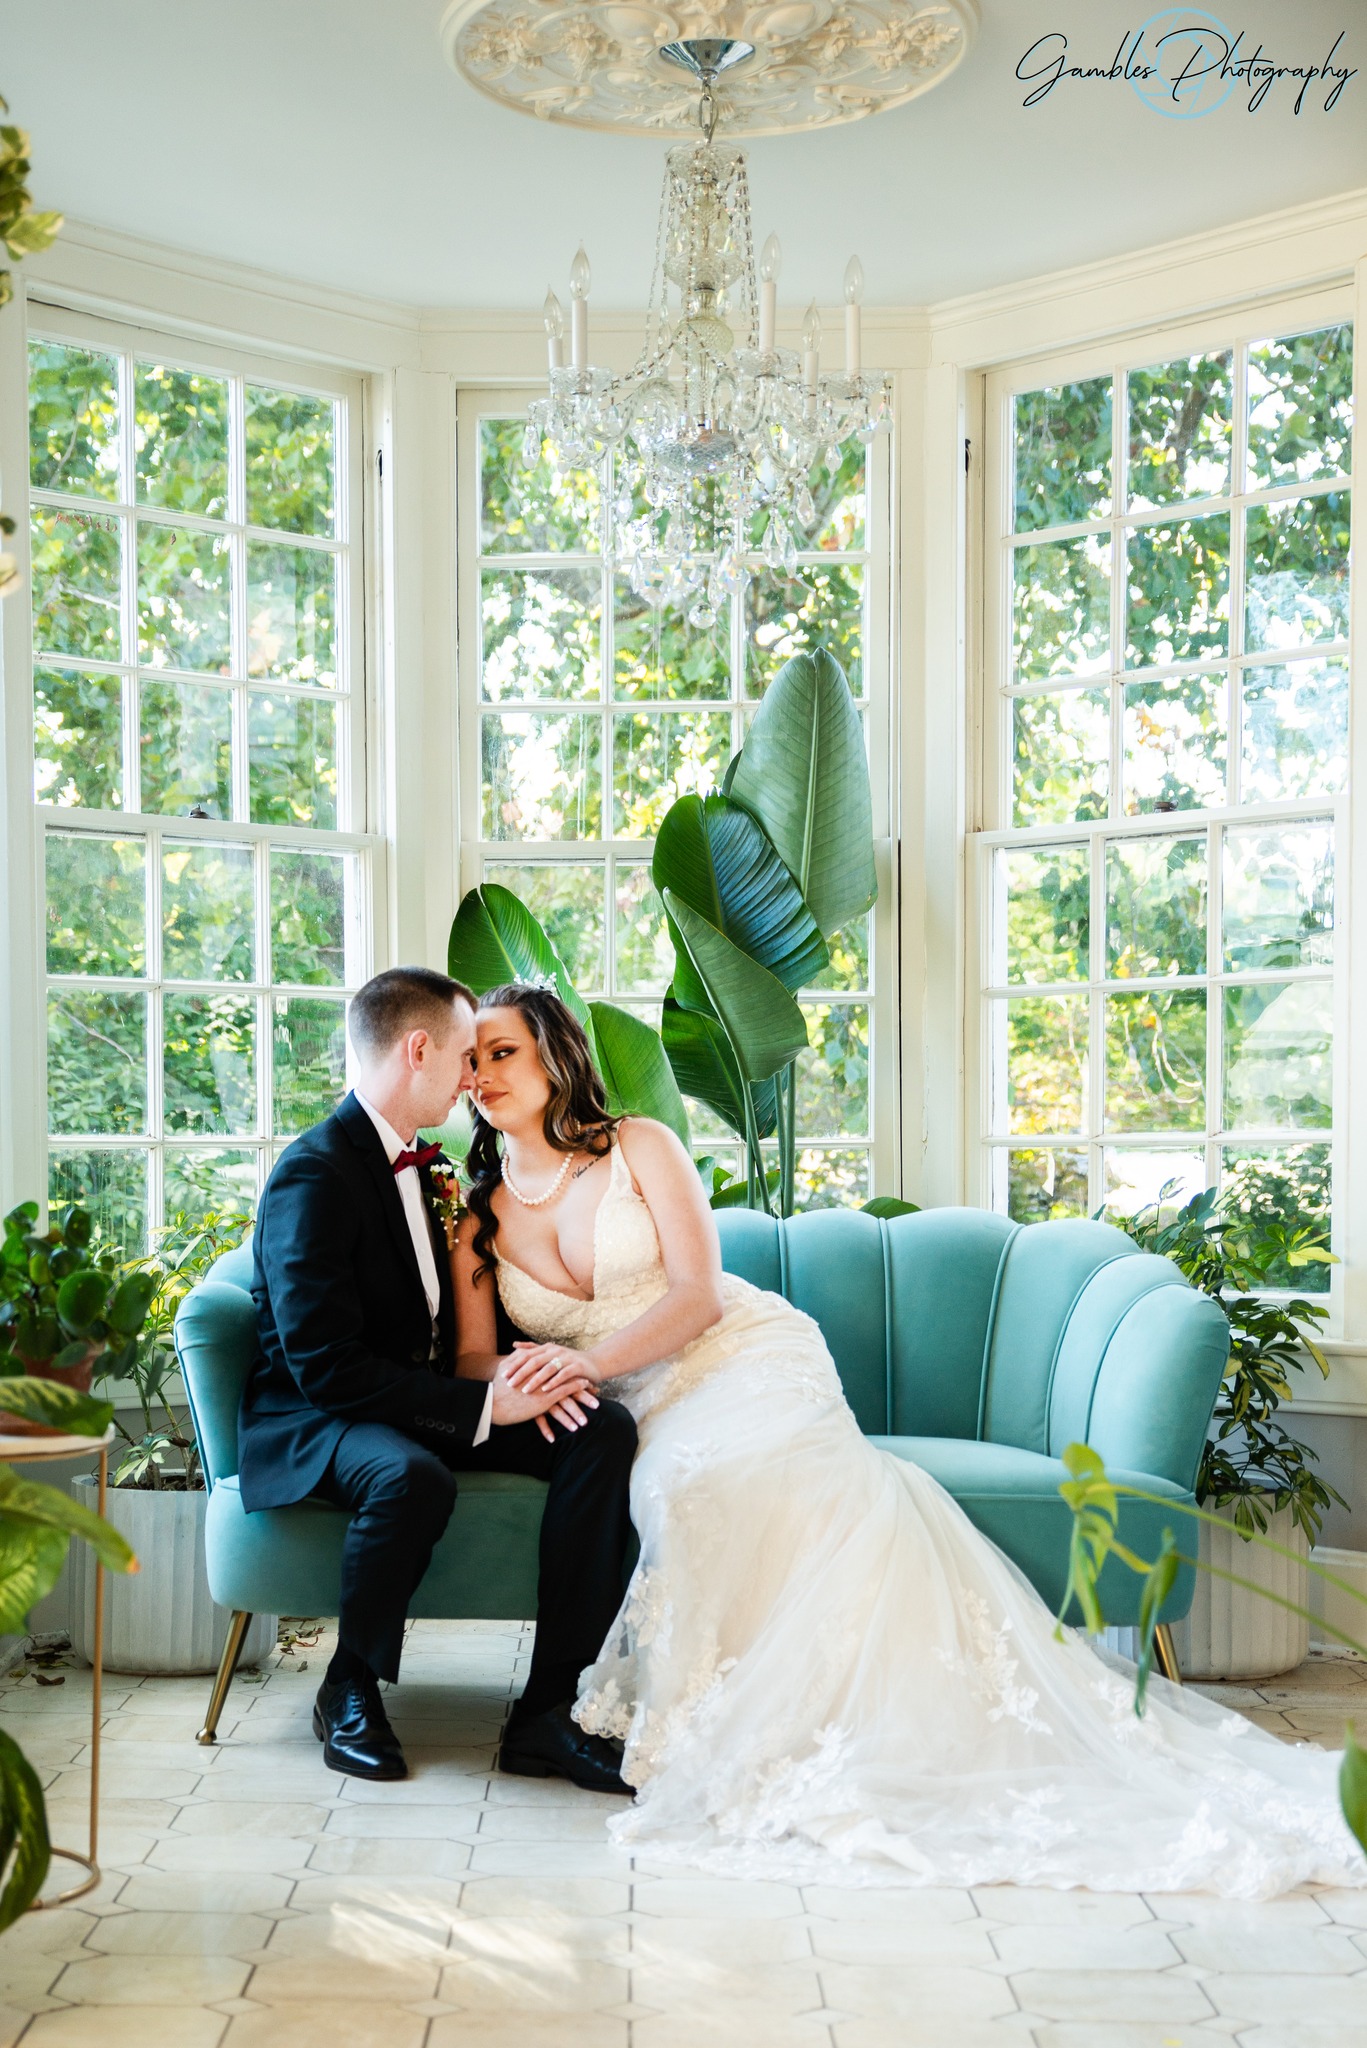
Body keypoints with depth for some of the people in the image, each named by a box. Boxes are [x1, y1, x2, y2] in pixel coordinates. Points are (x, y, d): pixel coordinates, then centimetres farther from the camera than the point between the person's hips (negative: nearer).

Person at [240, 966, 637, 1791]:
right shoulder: (315, 1174, -18)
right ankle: (350, 1691, -11)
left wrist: (508, 1372, -5)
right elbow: (325, 1366, -25)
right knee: (412, 1477, -41)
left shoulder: (420, 1163, 12)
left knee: (603, 1430, -13)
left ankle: (549, 1709, -15)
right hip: (314, 1422, -8)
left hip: (432, 1401, 9)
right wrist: (481, 1404, -25)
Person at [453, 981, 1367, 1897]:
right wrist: (528, 1388, -18)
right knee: (684, 1486, -33)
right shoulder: (477, 1214, 12)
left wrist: (595, 1358, -20)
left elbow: (698, 1292, -5)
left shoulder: (638, 1146, 3)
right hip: (638, 1412, 2)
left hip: (745, 1358, -2)